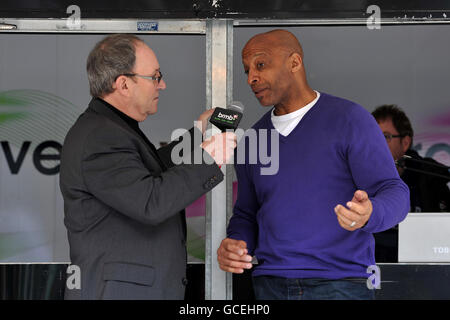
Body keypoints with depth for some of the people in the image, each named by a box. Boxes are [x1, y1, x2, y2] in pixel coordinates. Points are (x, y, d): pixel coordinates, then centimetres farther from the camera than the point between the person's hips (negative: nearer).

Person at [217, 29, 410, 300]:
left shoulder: (350, 120, -4)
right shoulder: (252, 141, 12)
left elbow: (395, 194, -8)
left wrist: (368, 214, -31)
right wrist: (234, 245, -2)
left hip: (340, 286, -4)